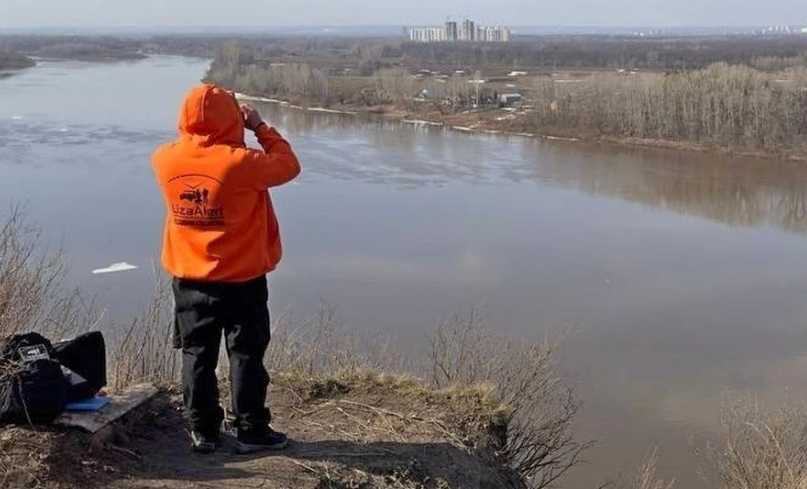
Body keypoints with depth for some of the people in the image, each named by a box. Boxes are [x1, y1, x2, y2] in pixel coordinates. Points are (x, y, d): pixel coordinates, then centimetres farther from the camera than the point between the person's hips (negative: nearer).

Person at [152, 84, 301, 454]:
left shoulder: (165, 159, -7)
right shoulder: (241, 162, -21)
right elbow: (288, 165, -6)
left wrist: (193, 129, 12)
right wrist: (260, 126, 0)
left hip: (189, 279, 4)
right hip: (241, 279, -4)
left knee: (197, 355, 12)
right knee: (247, 354, 7)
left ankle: (203, 431, 18)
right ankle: (251, 431, 14)